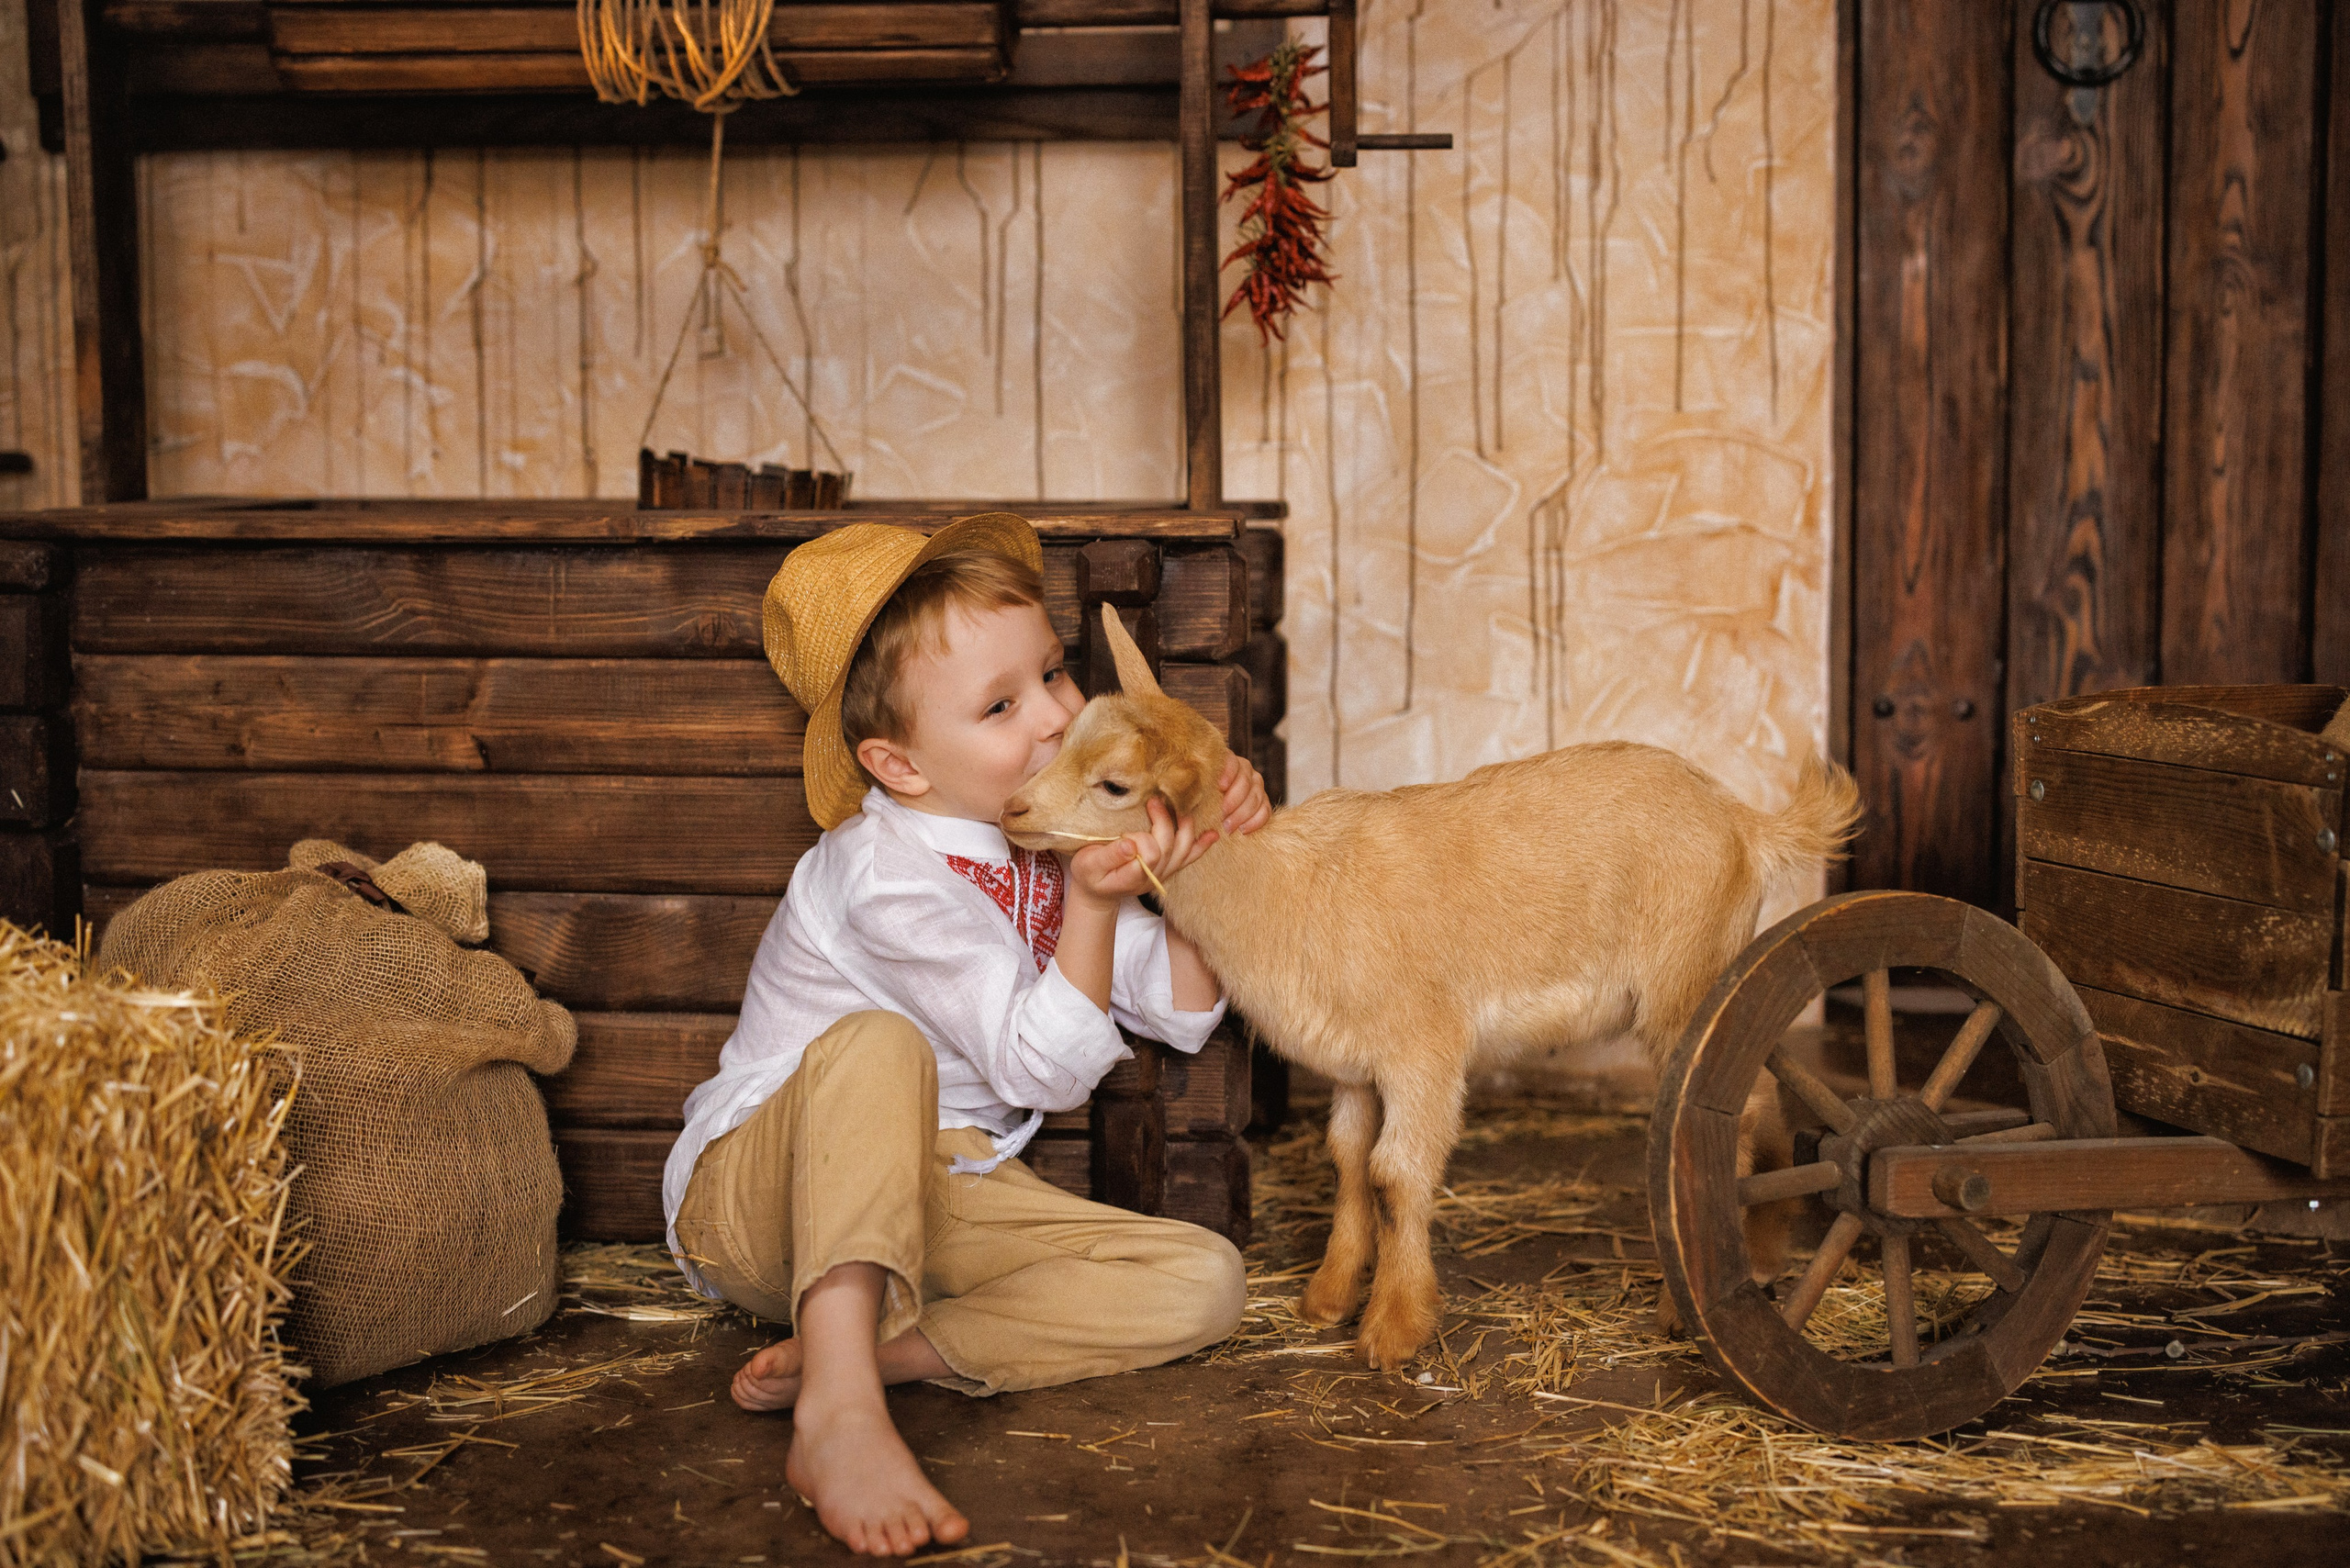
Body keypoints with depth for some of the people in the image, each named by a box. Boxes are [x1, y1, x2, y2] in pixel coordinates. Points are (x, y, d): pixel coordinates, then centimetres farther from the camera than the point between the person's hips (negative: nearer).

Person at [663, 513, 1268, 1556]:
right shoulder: (888, 875, -23)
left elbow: (1182, 1017, 6)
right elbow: (1046, 1072, -23)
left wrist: (1199, 860, -8)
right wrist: (1095, 903, -33)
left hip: (925, 1203, 7)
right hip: (757, 1197, -7)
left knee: (1203, 1282, -12)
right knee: (879, 1044, -39)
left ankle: (869, 1350, -24)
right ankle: (838, 1412, -46)